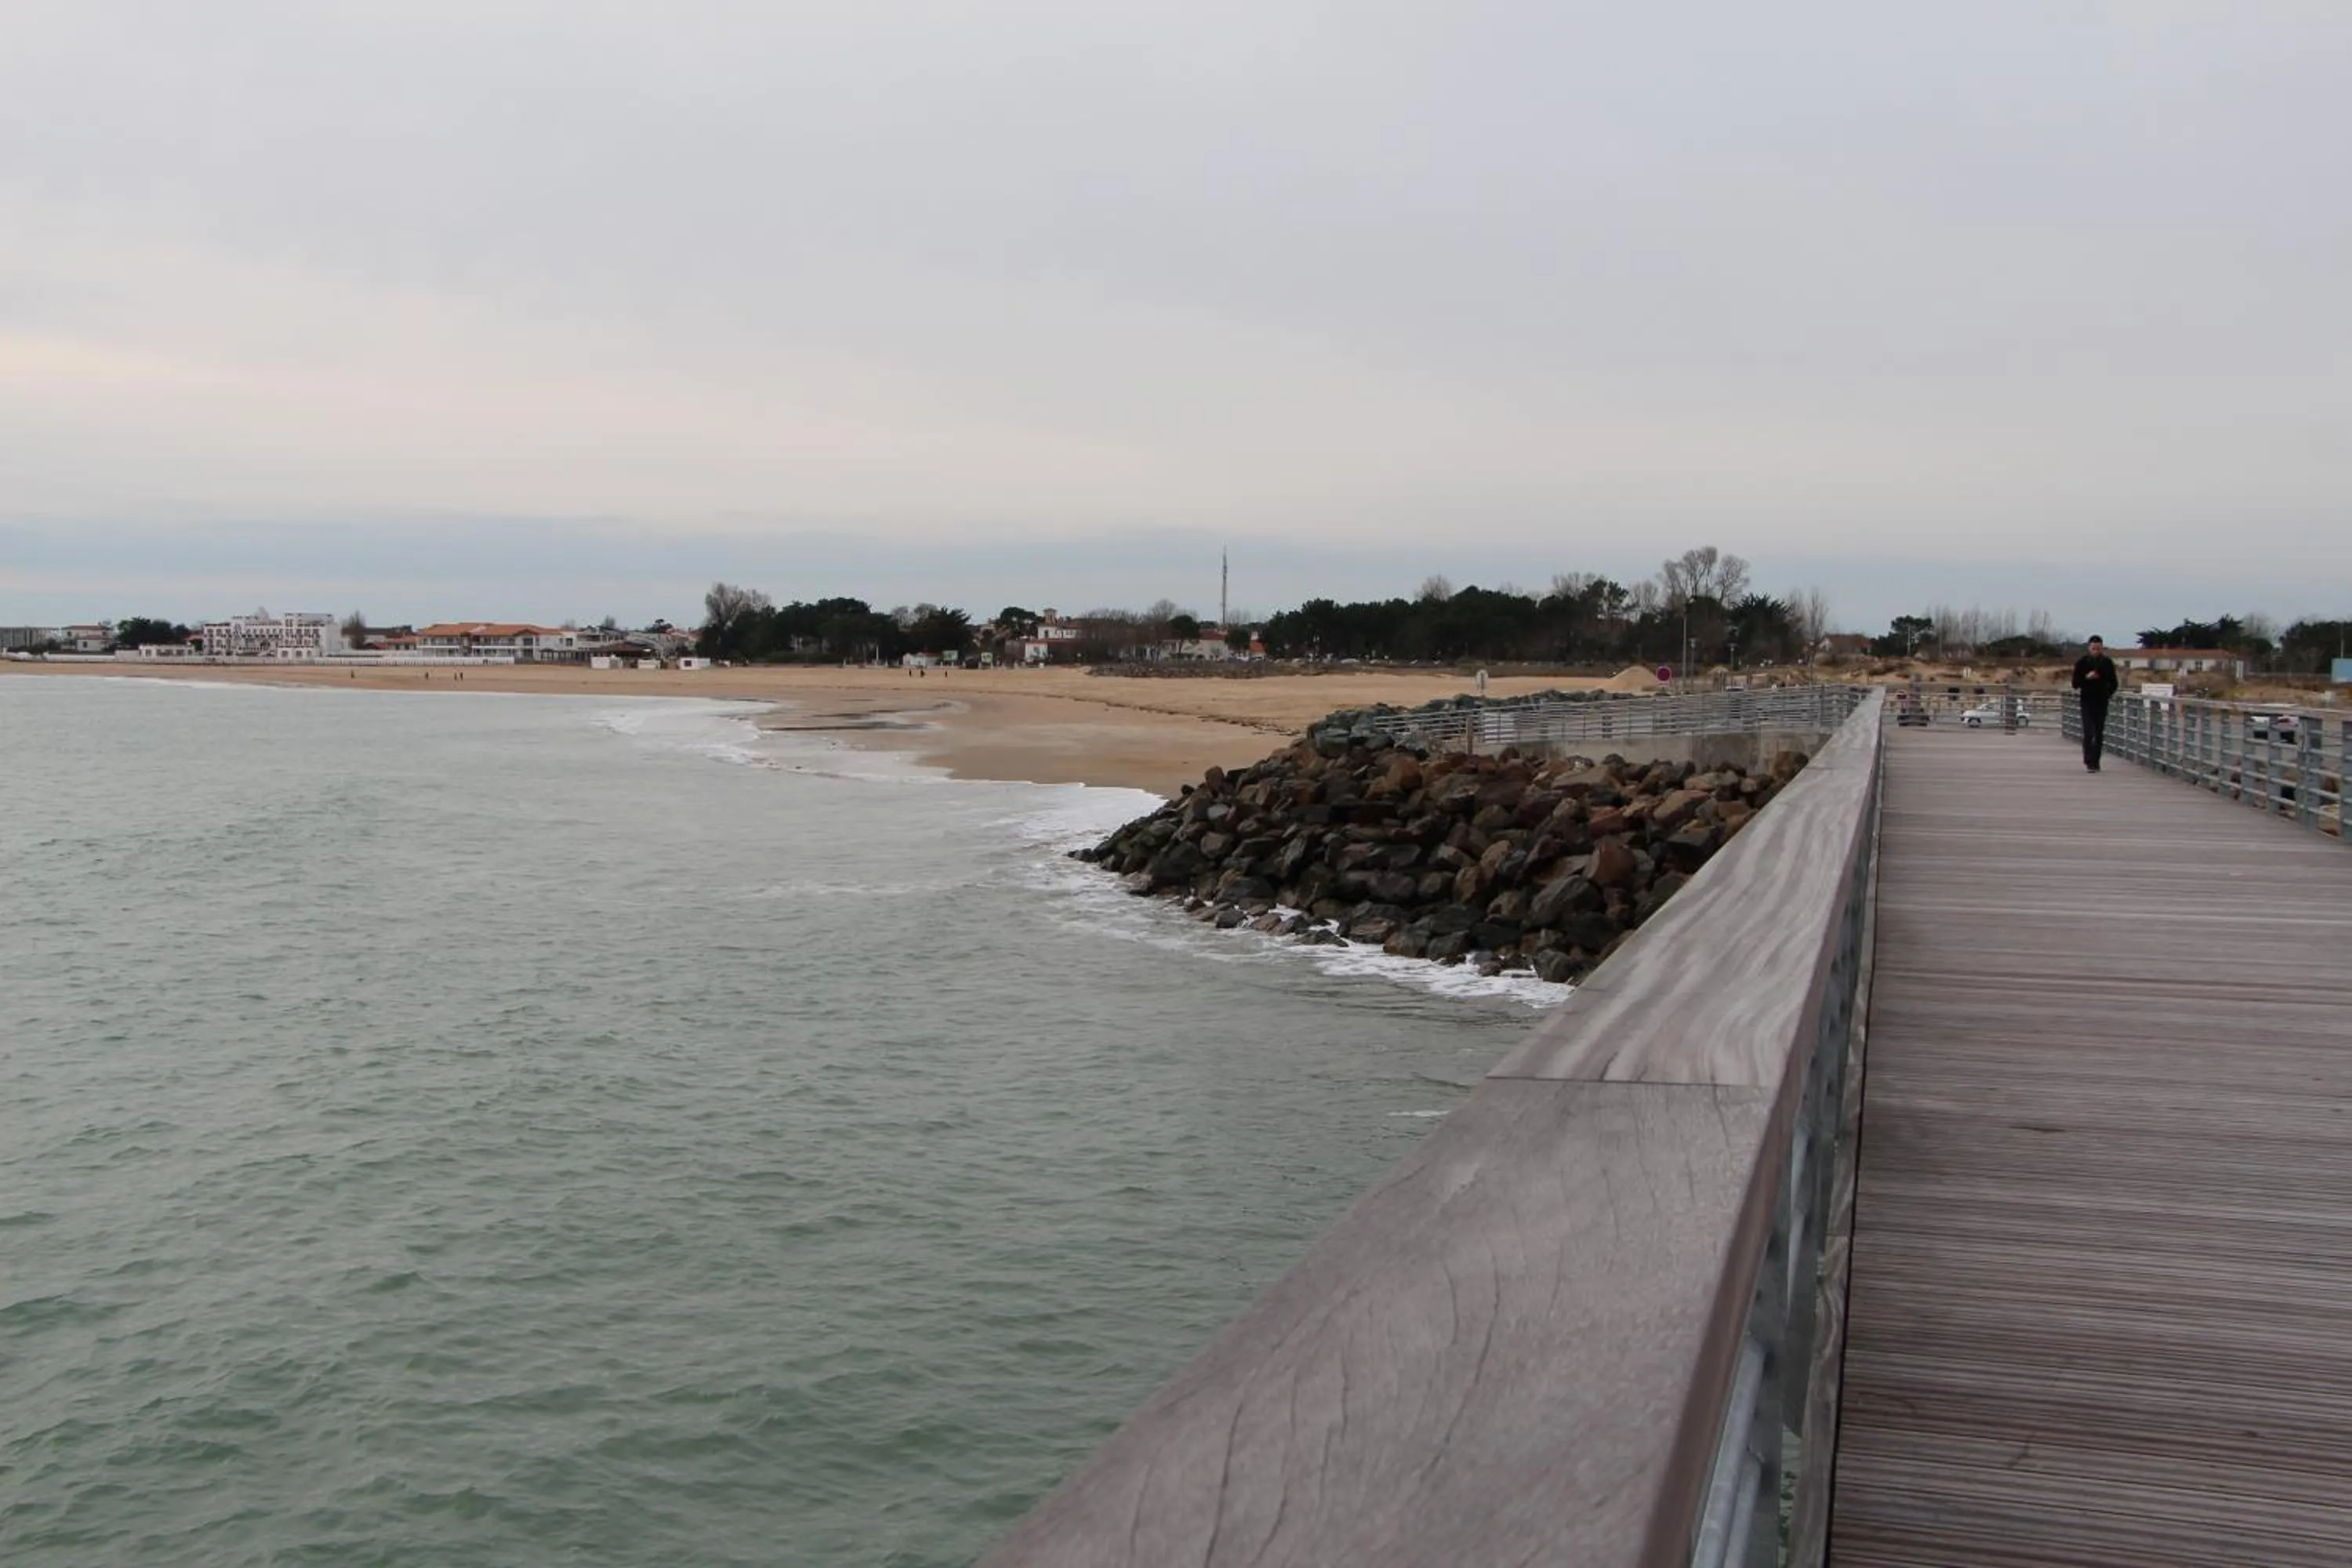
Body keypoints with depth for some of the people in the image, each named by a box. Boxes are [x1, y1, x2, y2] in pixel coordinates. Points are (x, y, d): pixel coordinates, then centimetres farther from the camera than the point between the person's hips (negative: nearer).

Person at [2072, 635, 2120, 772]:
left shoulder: (2107, 663, 3)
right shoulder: (2081, 663, -1)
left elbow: (2114, 683, 10)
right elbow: (2075, 684, -2)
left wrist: (2108, 693, -4)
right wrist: (2086, 677, -18)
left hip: (2102, 702, 2)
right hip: (2087, 701, -2)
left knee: (2099, 734, 4)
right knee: (2088, 732, -13)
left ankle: (2095, 762, 11)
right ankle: (2089, 760, -8)